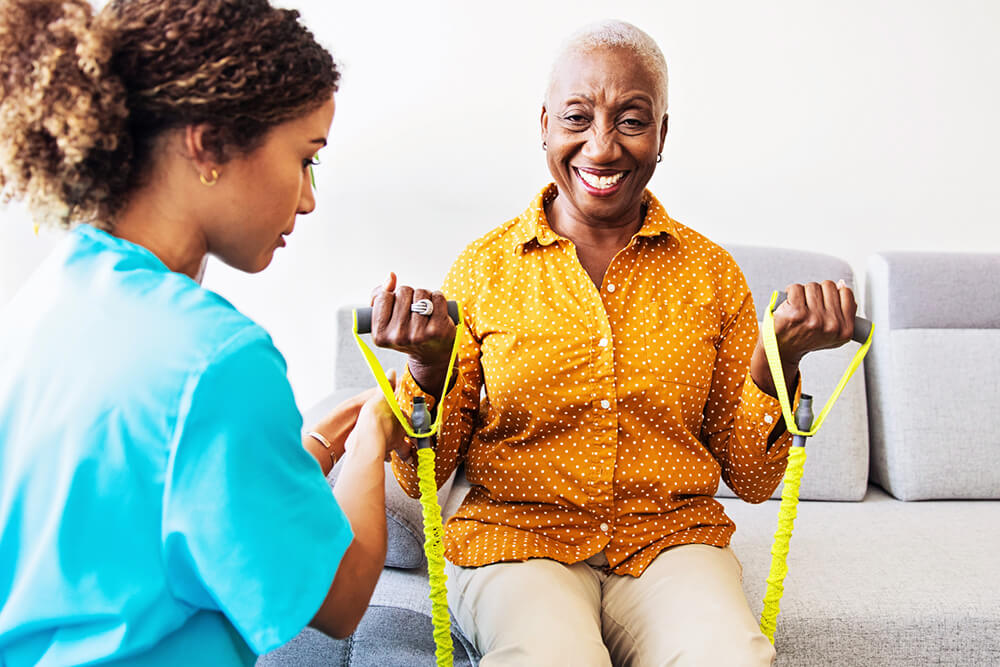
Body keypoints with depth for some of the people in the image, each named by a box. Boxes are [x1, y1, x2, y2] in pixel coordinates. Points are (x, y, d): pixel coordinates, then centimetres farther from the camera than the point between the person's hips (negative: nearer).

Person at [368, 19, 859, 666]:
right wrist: (429, 365, -16)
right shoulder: (484, 267, 0)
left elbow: (751, 479, 6)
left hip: (671, 541, 2)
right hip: (513, 539, -1)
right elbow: (422, 477, 2)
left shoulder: (712, 273, 4)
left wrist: (779, 359, -10)